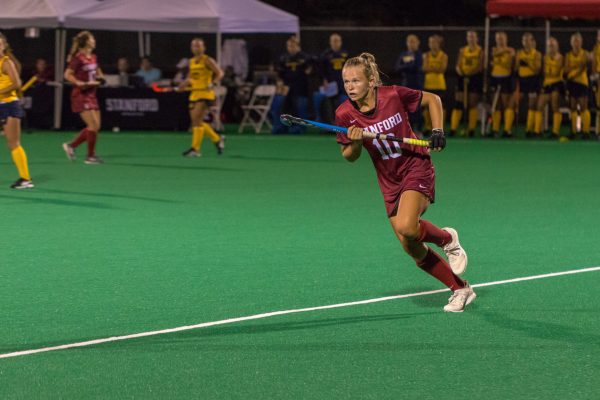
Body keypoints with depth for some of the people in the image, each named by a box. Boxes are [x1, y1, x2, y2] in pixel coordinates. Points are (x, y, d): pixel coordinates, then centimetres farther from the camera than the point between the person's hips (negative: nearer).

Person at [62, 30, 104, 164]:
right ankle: (90, 156, 1)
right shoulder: (78, 58, -13)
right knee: (93, 125, -10)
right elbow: (67, 75, -15)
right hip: (81, 95, -8)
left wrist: (99, 77, 5)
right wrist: (80, 83, -21)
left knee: (96, 126, 6)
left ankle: (71, 146, 19)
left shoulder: (93, 58, 9)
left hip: (91, 95, 8)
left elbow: (98, 73, 26)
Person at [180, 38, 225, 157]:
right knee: (196, 122, 7)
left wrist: (213, 83, -27)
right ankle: (217, 139, 24)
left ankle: (195, 149, -12)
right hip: (194, 94, 8)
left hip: (205, 94, -8)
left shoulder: (208, 60, -5)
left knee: (197, 120, -15)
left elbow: (220, 73, -11)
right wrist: (185, 83, 4)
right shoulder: (191, 62, 14)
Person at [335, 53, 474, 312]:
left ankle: (447, 238, 2)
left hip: (417, 167, -4)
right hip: (390, 182, 4)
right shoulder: (345, 114, -9)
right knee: (413, 249, 4)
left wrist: (437, 130, -9)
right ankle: (460, 289, 21)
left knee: (405, 227, -30)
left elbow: (432, 99, 2)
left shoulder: (394, 95, -15)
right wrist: (355, 143, -19)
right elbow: (349, 156, 2)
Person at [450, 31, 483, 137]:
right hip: (463, 78, 3)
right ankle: (453, 128, -8)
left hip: (475, 78, -3)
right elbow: (458, 65, 10)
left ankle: (471, 130, 4)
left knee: (472, 105, -1)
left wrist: (470, 73, -21)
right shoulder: (462, 50, 11)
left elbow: (480, 67, -7)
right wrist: (459, 70, -12)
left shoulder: (480, 51, 0)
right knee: (458, 104, -5)